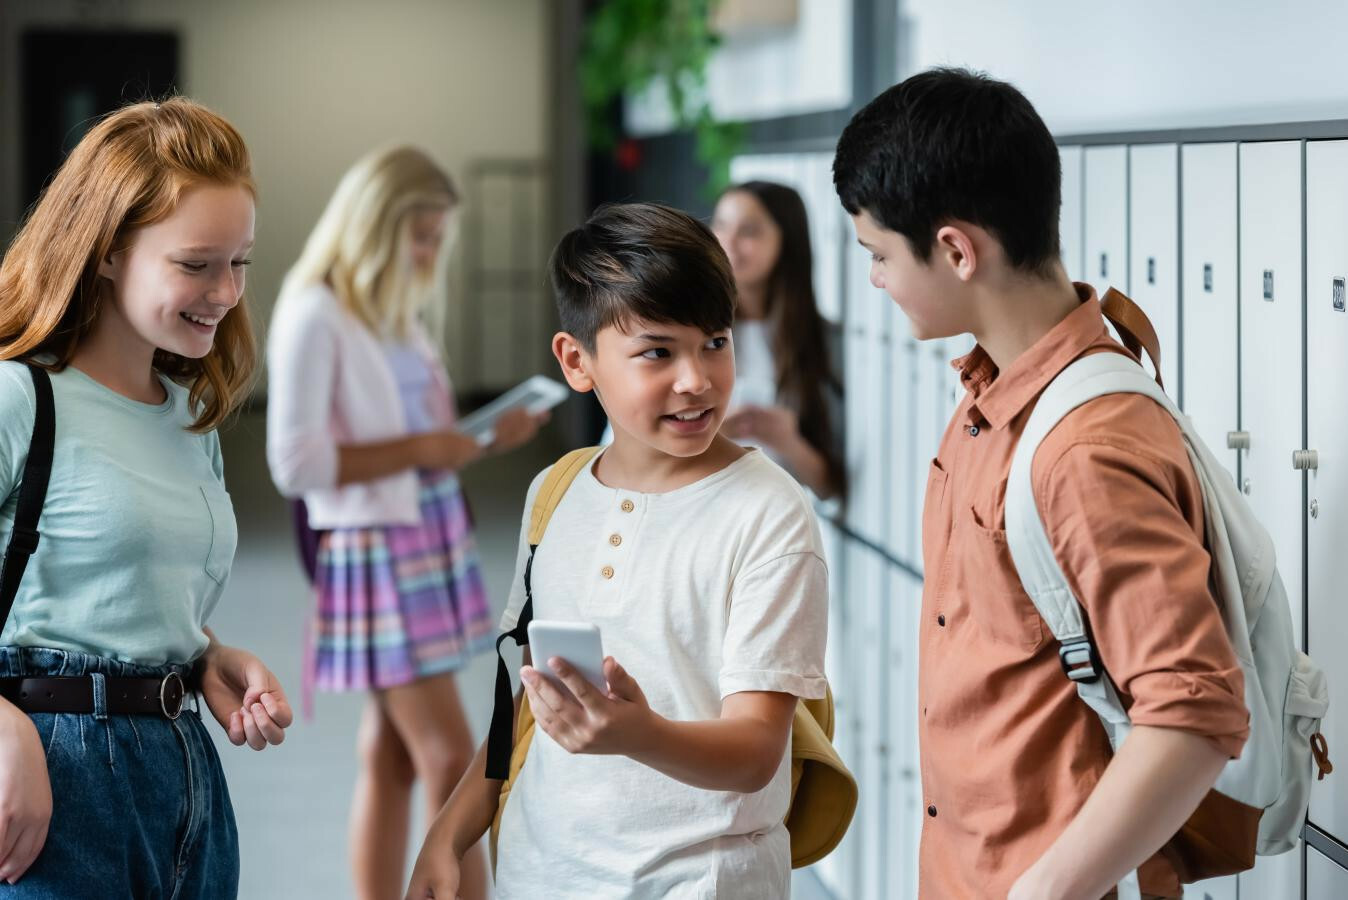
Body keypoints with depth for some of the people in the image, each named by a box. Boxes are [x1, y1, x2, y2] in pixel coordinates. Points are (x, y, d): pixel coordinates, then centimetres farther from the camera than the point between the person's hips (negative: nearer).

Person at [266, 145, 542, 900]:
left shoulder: (396, 311, 13)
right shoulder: (315, 315, -13)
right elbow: (295, 463, -18)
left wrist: (483, 438, 3)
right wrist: (420, 449, -21)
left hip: (435, 540, 8)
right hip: (377, 552, -8)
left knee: (393, 758, 10)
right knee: (451, 760, -9)